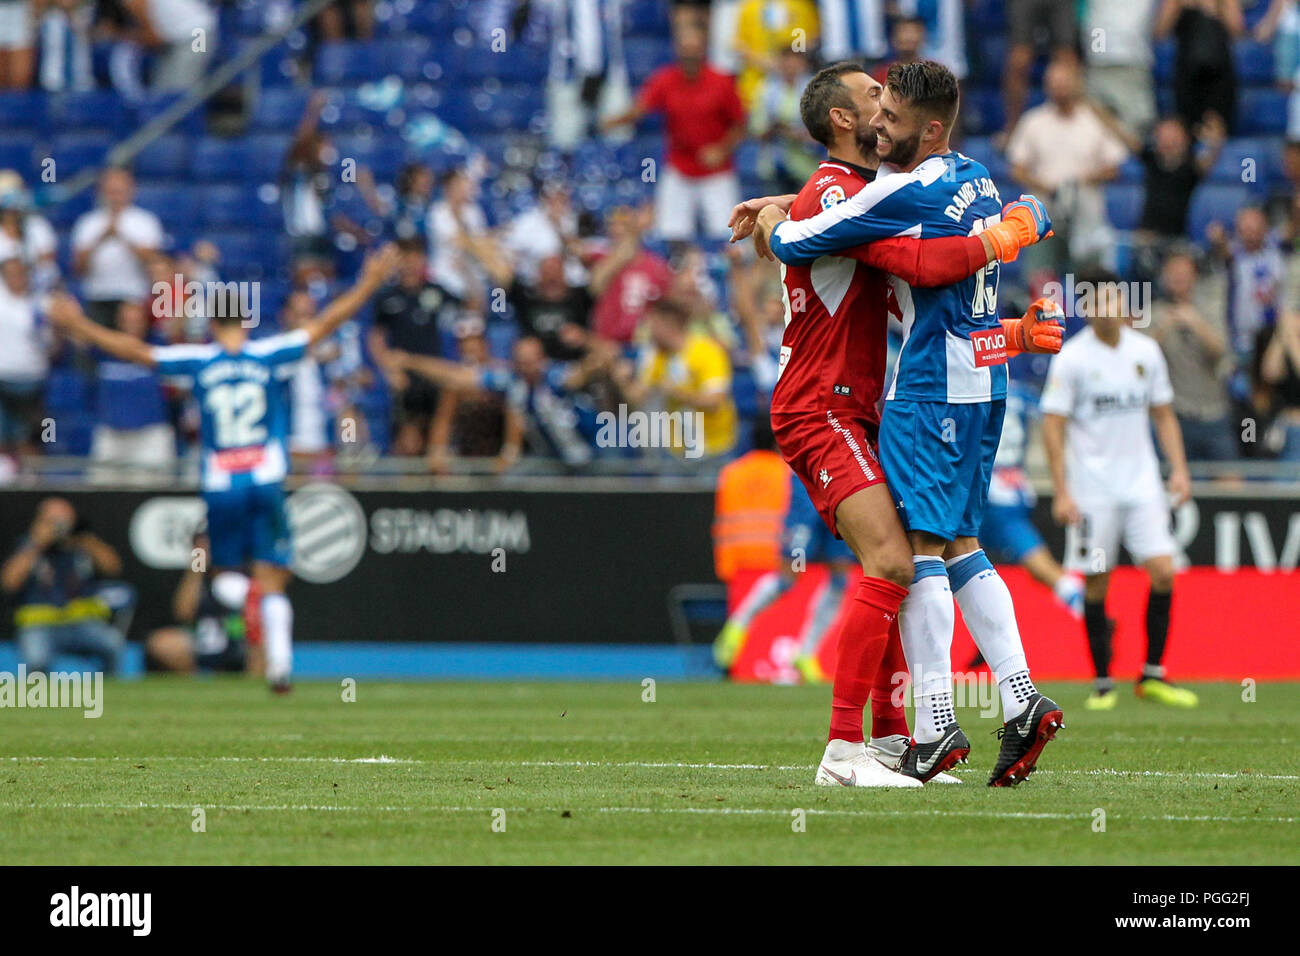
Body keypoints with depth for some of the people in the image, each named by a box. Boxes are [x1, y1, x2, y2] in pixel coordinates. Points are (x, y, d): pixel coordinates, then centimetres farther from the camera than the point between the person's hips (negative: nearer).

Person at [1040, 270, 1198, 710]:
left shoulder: (1145, 352, 6)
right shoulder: (1072, 357, -6)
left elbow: (1163, 415, 16)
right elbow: (1053, 425, -6)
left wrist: (1179, 469, 6)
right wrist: (1061, 491, -11)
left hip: (1141, 483, 3)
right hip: (1092, 488, -3)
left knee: (1162, 571, -8)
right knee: (1096, 583, -1)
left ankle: (1153, 675, 2)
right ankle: (1102, 682, 9)